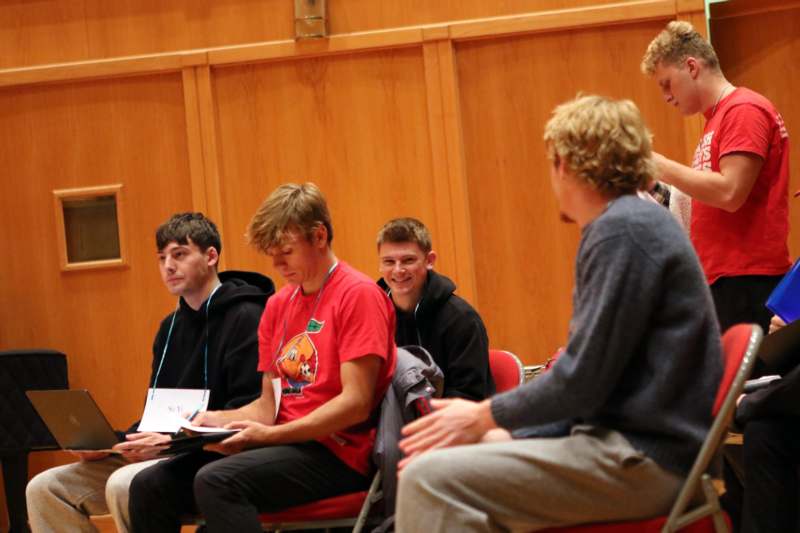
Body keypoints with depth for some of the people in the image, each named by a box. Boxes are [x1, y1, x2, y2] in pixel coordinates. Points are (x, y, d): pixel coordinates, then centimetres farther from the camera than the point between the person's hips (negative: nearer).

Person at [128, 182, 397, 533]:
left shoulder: (357, 295, -7)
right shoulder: (278, 305, 16)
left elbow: (356, 403, -15)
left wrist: (269, 434, -19)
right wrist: (218, 420, -2)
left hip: (336, 455, -7)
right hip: (284, 446, 8)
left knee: (216, 481, -31)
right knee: (151, 485, -8)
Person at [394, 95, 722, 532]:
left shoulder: (625, 229, -14)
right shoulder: (624, 224, 18)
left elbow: (581, 380, -17)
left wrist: (487, 417, -3)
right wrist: (510, 433, 8)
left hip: (645, 460, -11)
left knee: (431, 479, -20)